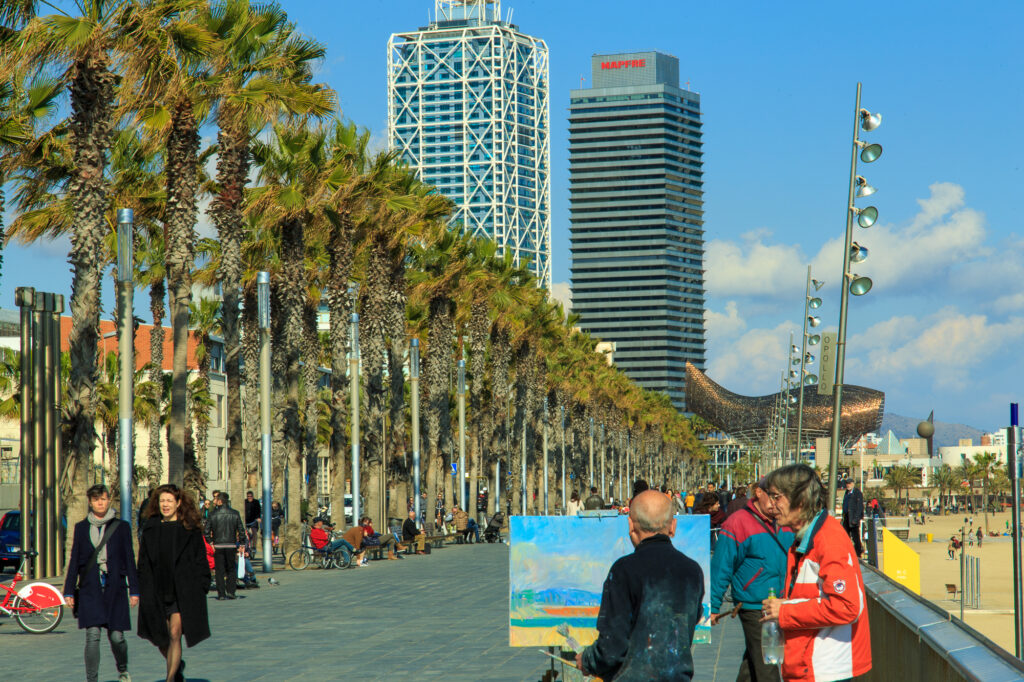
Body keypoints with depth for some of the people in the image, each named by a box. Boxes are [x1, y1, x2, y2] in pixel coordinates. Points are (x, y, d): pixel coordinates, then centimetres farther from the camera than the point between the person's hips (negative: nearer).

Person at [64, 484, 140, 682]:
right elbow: (74, 561, 10)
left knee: (116, 636, 2)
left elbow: (129, 559, 6)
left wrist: (134, 590, 2)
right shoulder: (81, 527, 8)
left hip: (115, 586, 0)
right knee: (92, 635, -11)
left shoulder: (121, 527, 5)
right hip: (90, 588, 0)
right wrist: (69, 590, 6)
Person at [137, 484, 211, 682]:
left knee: (175, 634, -12)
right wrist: (143, 590, 4)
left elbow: (200, 560, 1)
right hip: (157, 591, 3)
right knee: (160, 638, 8)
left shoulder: (190, 529, -1)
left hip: (183, 591, -3)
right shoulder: (151, 528, 7)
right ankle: (177, 666, 35)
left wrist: (201, 589, -5)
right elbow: (143, 562, 10)